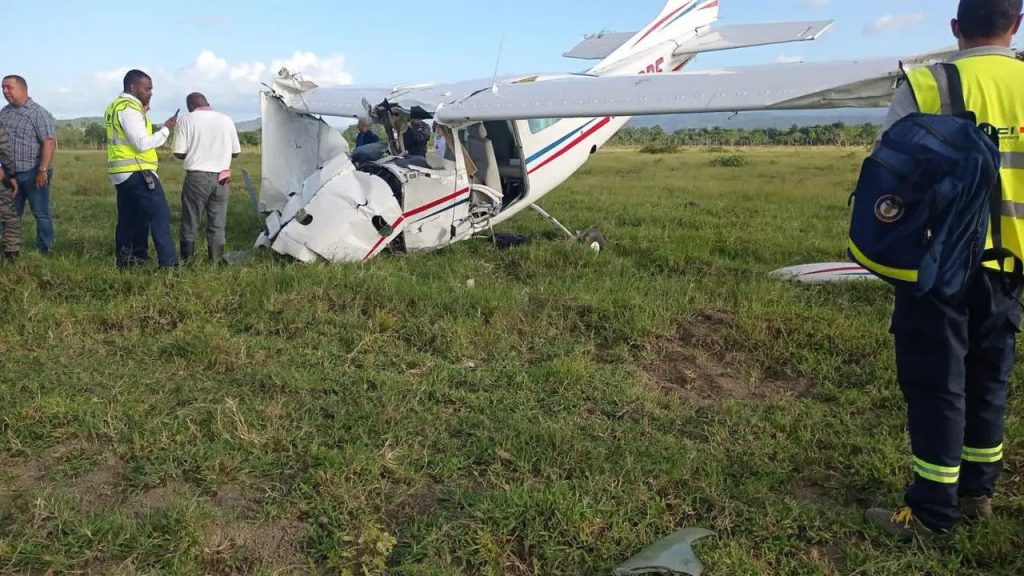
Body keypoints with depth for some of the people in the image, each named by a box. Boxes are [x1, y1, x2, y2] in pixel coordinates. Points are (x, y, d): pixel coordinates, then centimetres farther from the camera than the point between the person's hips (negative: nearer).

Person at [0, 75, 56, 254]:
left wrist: (43, 170, -22)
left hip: (33, 174, -6)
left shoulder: (39, 113, -8)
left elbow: (49, 142, -16)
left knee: (41, 213, 2)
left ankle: (45, 251, 10)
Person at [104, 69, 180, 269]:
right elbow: (142, 143, -20)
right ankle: (168, 263, -16)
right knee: (160, 214, -11)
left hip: (121, 173, 10)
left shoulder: (115, 107, 17)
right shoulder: (129, 109, -14)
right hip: (136, 172, -10)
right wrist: (166, 129, -12)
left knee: (128, 217, 13)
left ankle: (125, 260, 17)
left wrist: (142, 113, 14)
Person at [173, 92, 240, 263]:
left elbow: (179, 153, -6)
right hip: (221, 178, 3)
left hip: (197, 177, -3)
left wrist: (194, 153, 14)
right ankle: (216, 260, 9)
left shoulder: (186, 120, -2)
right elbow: (236, 152, 8)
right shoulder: (226, 119, 7)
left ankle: (187, 260, 9)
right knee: (218, 224, 8)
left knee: (190, 223, 6)